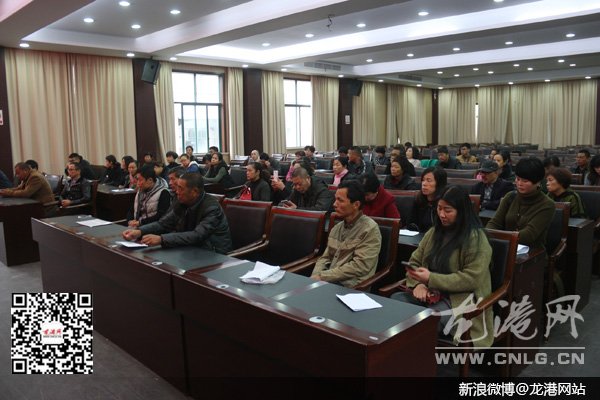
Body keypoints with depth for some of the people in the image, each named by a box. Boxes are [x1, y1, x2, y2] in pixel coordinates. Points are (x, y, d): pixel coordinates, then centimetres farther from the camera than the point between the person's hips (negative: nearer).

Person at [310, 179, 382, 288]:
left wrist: (323, 277, -14)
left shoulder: (370, 229, -6)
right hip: (328, 281, 7)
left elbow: (360, 266, -14)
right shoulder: (336, 228, 18)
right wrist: (315, 276, -4)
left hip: (350, 287, -7)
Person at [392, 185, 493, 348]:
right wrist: (418, 284, -7)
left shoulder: (476, 238, -7)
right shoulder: (434, 232, 16)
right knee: (394, 299, -21)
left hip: (459, 300, -7)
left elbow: (472, 279, -14)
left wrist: (431, 279, -18)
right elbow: (414, 261, 16)